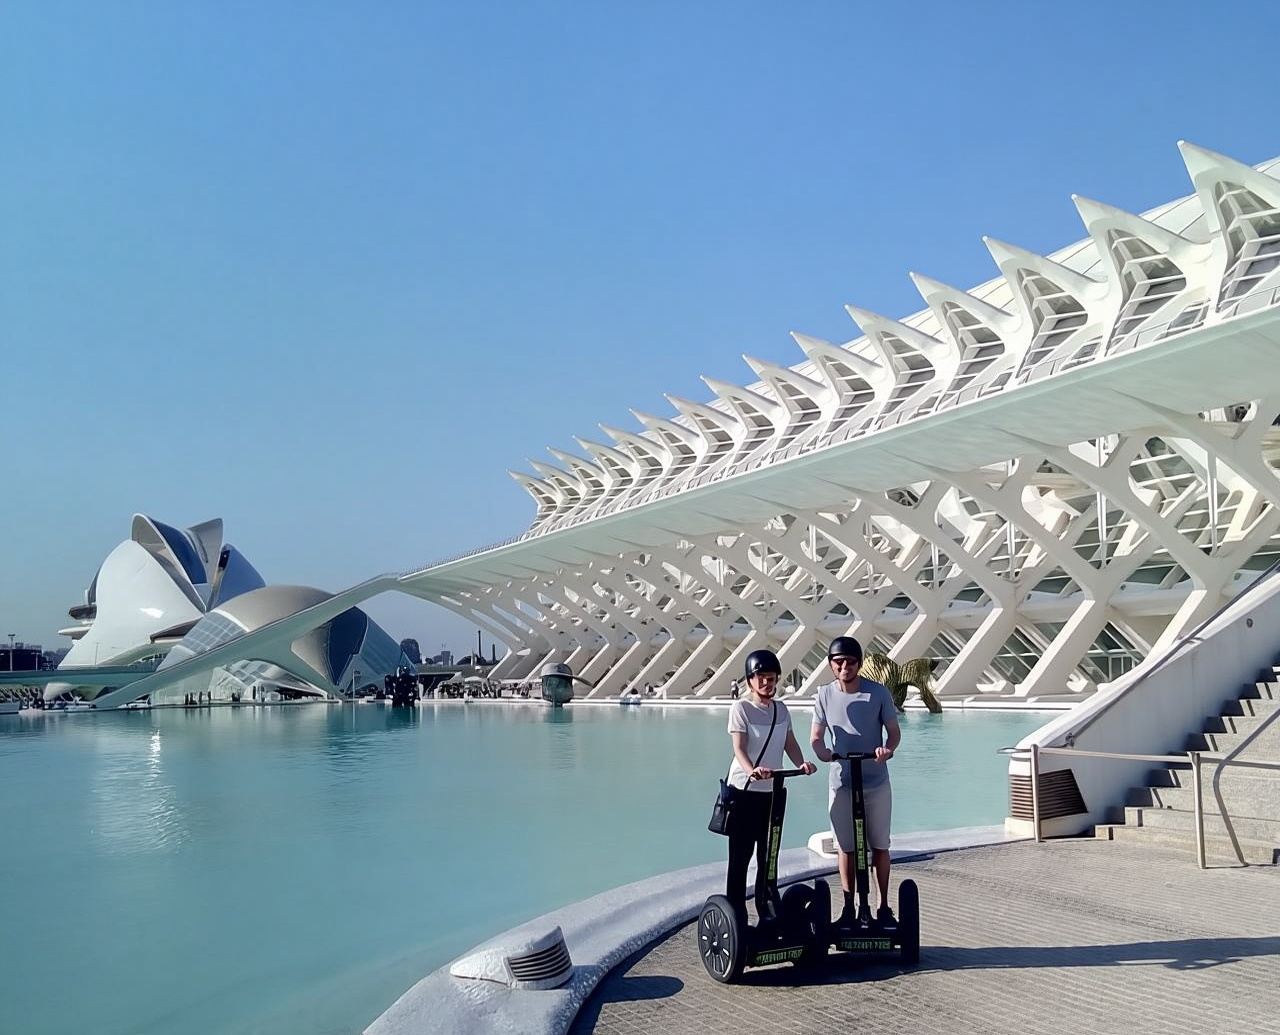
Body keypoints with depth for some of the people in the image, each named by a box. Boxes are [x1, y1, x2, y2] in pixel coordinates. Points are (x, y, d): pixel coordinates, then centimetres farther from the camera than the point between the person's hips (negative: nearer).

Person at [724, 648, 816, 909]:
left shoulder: (781, 709, 9)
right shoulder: (741, 707, -9)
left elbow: (790, 743, 6)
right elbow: (739, 747, -19)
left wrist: (801, 764, -16)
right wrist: (751, 770, -39)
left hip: (772, 790, 6)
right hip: (744, 790, -6)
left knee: (768, 855, 12)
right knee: (740, 856, -1)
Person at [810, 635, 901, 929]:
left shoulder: (878, 693, -8)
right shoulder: (824, 694, -3)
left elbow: (894, 731, 0)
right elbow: (816, 736, 2)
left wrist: (888, 749, -22)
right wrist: (823, 752, -20)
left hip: (876, 783, -1)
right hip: (841, 784, 1)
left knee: (879, 846, 8)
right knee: (847, 848, 8)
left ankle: (884, 906, 21)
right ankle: (849, 908, 19)